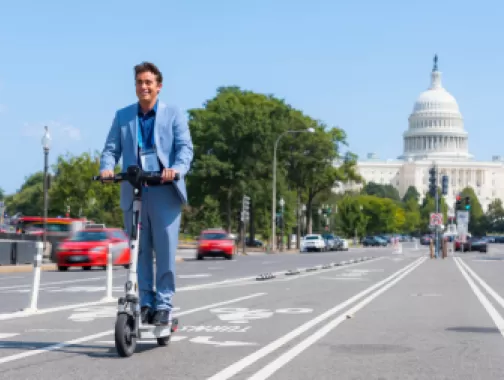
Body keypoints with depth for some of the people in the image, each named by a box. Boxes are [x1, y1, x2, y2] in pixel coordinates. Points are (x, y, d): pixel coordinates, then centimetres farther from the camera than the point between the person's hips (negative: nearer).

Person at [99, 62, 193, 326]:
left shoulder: (173, 114, 6)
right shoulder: (123, 116, 14)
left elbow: (185, 147, -4)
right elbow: (111, 148, 9)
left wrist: (177, 168, -25)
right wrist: (107, 167, -13)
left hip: (165, 192, -3)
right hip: (133, 193, 3)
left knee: (165, 251, -3)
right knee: (139, 252, 6)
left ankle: (163, 305, 4)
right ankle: (145, 303, 15)